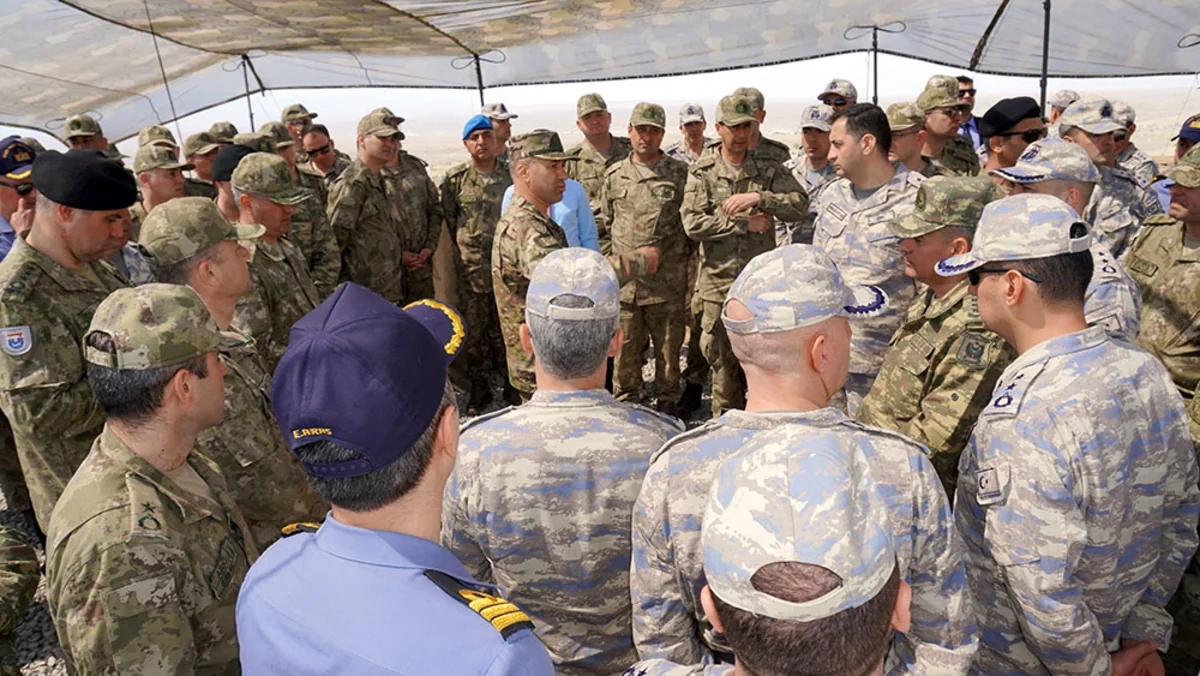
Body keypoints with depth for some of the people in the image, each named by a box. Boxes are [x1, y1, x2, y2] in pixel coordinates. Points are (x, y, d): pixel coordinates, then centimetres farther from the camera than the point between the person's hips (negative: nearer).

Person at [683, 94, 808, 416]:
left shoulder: (769, 169, 4)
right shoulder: (702, 172, 1)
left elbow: (800, 204, -9)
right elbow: (693, 223, -10)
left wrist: (758, 198, -22)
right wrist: (744, 223, -13)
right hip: (719, 283, 0)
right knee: (723, 364, 9)